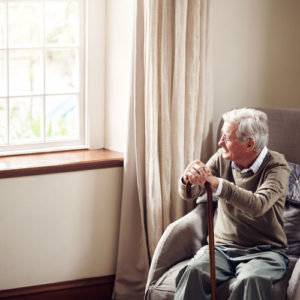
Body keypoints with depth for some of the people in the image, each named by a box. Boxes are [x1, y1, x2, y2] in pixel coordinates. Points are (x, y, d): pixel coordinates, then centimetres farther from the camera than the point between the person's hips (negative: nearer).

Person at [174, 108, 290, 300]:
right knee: (193, 273, -29)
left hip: (264, 251, -3)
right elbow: (188, 194, 1)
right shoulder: (222, 158, 5)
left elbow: (258, 205, -30)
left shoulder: (277, 167, -10)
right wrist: (188, 179, -24)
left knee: (250, 281, -36)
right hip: (222, 247, 4)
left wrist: (216, 183, -40)